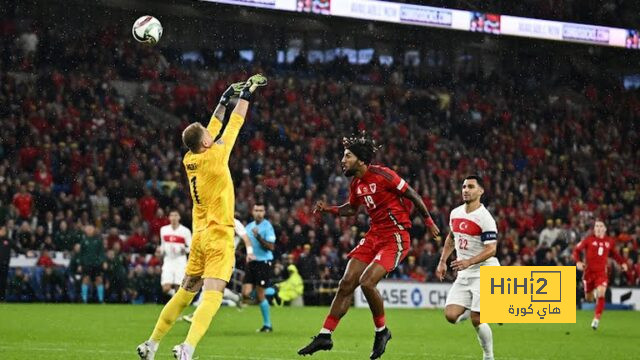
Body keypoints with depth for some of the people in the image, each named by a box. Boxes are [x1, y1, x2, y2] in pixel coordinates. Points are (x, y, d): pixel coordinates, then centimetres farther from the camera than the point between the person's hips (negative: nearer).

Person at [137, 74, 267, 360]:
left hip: (200, 236, 8)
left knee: (184, 294, 16)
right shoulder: (214, 157, -12)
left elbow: (213, 129, 20)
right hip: (219, 237, -8)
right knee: (211, 296, -16)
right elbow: (234, 125, -2)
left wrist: (225, 99, 26)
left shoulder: (189, 159, 6)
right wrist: (246, 95, 10)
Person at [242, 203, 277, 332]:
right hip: (251, 263, 6)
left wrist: (259, 237, -24)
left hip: (264, 262, -6)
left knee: (260, 294, -6)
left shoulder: (267, 226, -8)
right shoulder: (249, 227, 12)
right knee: (246, 294, -5)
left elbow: (271, 247, -16)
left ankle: (267, 324, 7)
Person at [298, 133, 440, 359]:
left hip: (396, 238, -8)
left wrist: (428, 221, 0)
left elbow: (413, 195, -8)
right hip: (374, 236, 8)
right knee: (346, 283, 1)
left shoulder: (382, 175, -17)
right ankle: (325, 336, 6)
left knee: (367, 282, -21)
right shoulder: (355, 184, 7)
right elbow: (351, 209, 26)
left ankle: (381, 331, 2)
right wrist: (329, 209, 9)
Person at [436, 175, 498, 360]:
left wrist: (468, 262, -32)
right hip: (463, 274, 6)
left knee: (477, 320, -13)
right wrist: (443, 261, 20)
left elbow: (490, 249, -20)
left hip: (484, 273, -6)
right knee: (451, 315, -7)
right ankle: (474, 310, 25)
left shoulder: (485, 218, -15)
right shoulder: (455, 213, 7)